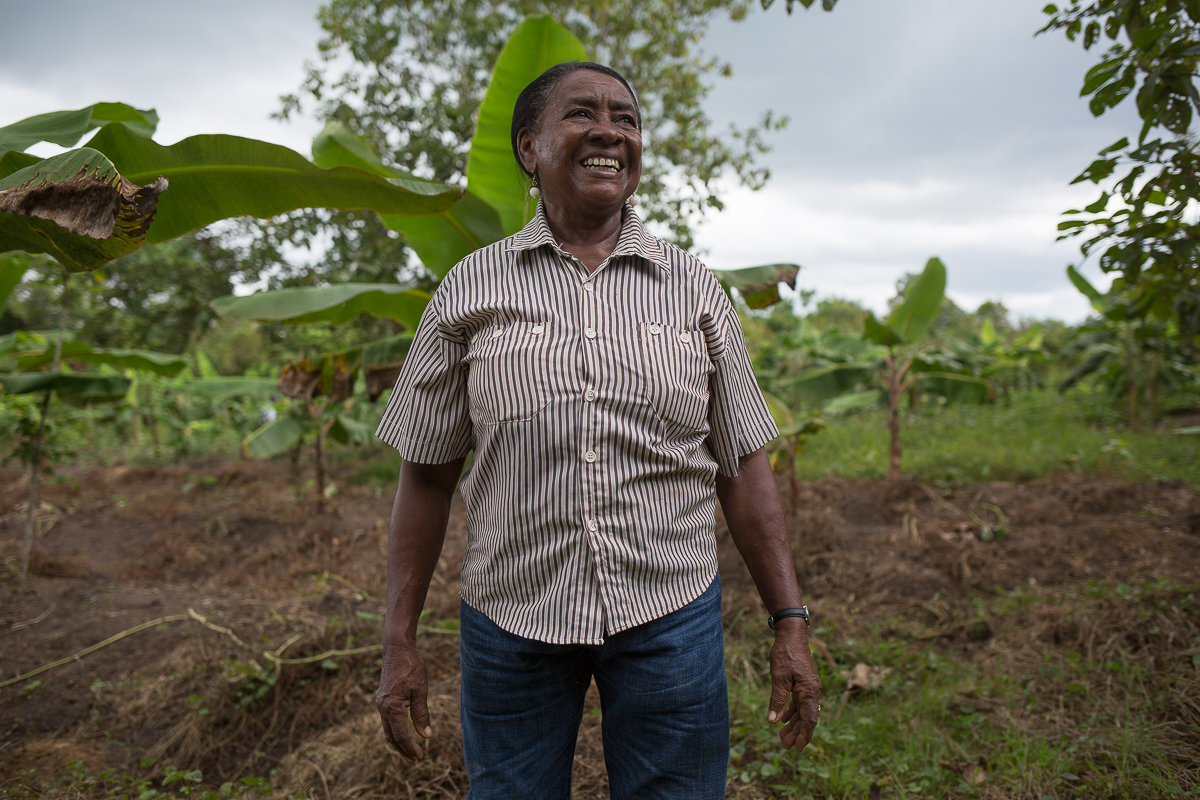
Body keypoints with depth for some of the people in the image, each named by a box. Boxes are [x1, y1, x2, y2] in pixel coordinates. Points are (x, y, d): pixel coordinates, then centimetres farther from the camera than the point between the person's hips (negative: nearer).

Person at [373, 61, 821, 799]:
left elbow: (744, 467, 5)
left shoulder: (695, 290, 3)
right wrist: (401, 641, 2)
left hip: (672, 618, 1)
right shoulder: (470, 289, 1)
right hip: (511, 621, 0)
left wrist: (791, 623, 1)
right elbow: (427, 474, 3)